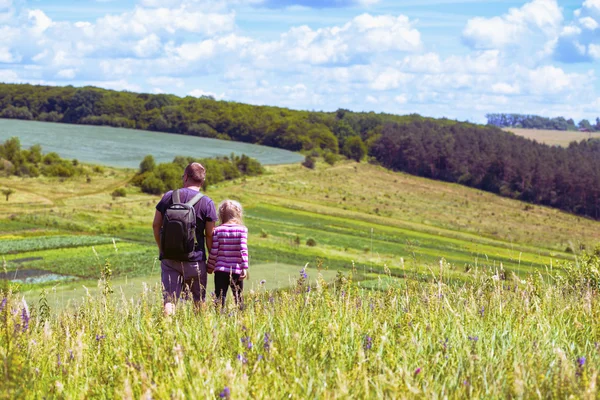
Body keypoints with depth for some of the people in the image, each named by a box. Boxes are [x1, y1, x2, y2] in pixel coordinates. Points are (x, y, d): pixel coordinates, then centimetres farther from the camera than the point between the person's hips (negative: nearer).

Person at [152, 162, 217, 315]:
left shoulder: (168, 197, 3)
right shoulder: (207, 203, -5)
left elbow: (156, 225, 7)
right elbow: (210, 235, -4)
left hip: (169, 258, 2)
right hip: (195, 259, -1)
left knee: (169, 301, -1)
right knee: (199, 301, 14)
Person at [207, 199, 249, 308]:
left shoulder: (218, 230, -1)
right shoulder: (242, 230, -4)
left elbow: (213, 251, 0)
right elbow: (243, 250, -10)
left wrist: (210, 266, 12)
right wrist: (244, 267, -7)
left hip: (220, 270, 0)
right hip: (236, 270, 0)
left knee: (220, 298, 1)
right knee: (238, 298, 11)